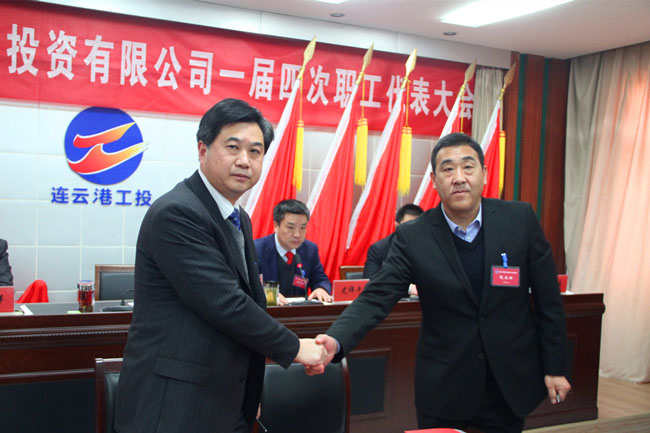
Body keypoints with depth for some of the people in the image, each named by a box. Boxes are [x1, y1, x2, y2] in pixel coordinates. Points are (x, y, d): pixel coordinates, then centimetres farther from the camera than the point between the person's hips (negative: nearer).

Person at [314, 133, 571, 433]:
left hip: (511, 384, 1)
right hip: (443, 387, -1)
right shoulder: (412, 237, -10)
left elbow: (548, 299, -1)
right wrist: (335, 341, -33)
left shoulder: (520, 219, -7)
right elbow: (376, 298, -16)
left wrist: (555, 367, 1)